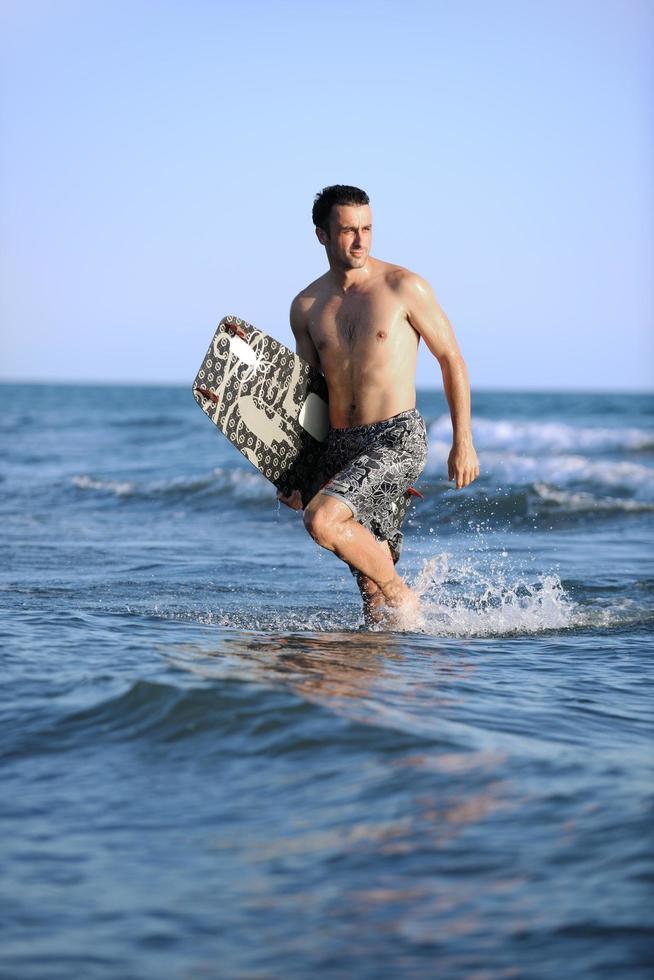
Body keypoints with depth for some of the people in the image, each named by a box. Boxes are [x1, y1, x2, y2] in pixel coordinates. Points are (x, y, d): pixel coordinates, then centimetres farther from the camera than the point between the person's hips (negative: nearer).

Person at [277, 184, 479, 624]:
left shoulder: (403, 286, -4)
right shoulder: (306, 307, 9)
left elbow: (451, 360, 1)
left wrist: (463, 441, -2)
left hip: (398, 439, -5)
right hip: (340, 447, 5)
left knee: (322, 520, -25)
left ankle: (402, 595, -6)